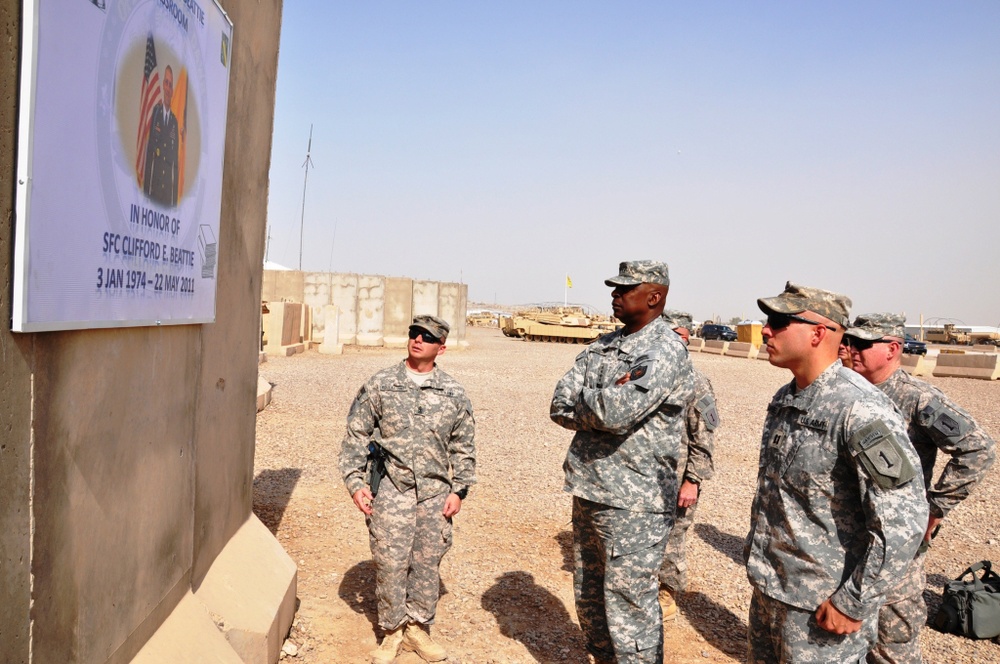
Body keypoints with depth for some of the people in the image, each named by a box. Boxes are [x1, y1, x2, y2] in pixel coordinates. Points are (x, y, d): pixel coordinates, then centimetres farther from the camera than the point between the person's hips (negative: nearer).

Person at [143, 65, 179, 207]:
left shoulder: (174, 120, 10)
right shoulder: (155, 110, 7)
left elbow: (175, 155, 9)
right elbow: (150, 142, 2)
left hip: (169, 178, 1)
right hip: (154, 176, -1)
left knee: (168, 201, -2)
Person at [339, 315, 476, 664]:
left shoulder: (454, 393, 6)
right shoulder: (380, 385, 2)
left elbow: (463, 447, 11)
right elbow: (356, 435, 4)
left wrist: (458, 490, 4)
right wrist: (355, 482, -3)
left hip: (435, 492, 2)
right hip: (390, 489, -1)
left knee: (428, 563, 9)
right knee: (390, 562, 2)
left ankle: (417, 627, 27)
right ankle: (392, 631, 21)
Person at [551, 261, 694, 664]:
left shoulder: (665, 351, -14)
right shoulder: (603, 346, 9)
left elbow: (616, 413, -26)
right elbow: (559, 407, 1)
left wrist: (585, 398, -8)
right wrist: (604, 403, -13)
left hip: (633, 502, -8)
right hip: (588, 492, 8)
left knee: (628, 605, 1)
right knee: (588, 596, 20)